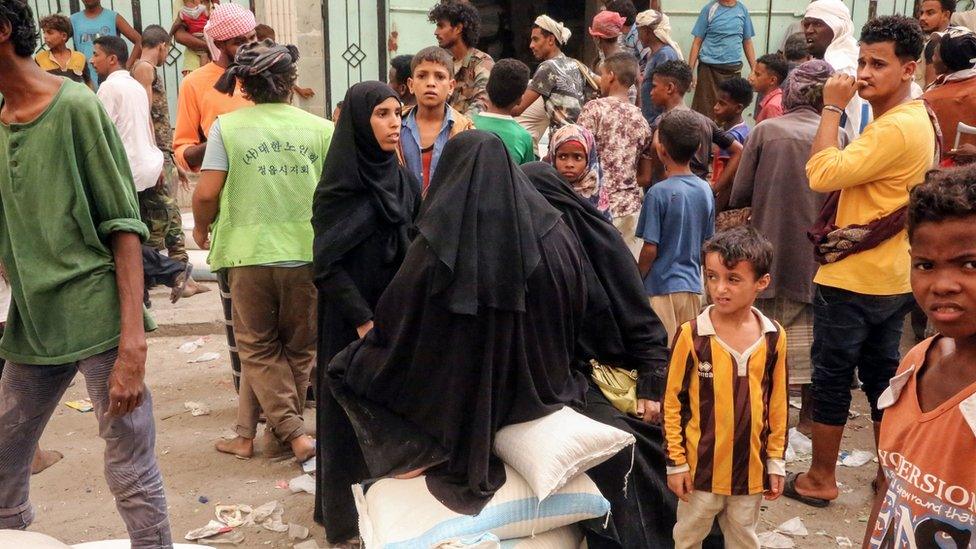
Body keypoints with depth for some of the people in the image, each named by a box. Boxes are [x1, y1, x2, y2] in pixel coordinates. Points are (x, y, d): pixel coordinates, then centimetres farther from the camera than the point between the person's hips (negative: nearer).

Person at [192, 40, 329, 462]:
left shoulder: (228, 126, -4)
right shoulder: (320, 129, -1)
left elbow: (207, 194, -7)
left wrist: (201, 228, 13)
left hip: (250, 251, -1)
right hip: (307, 252, 1)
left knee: (258, 347, 14)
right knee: (299, 347, 17)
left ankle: (292, 433, 3)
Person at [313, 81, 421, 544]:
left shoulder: (403, 180, 7)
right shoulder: (340, 185, -12)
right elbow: (327, 263, -15)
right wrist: (364, 320, -20)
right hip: (352, 319, -6)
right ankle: (345, 512, 20)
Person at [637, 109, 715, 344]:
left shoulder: (658, 193, -15)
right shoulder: (706, 190, 2)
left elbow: (650, 249, -14)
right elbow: (707, 244, 9)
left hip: (662, 288, -6)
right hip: (693, 285, 6)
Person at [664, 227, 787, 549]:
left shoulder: (773, 337, -7)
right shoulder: (692, 335, -15)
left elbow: (777, 404, 2)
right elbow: (673, 402, -8)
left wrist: (776, 460, 6)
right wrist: (676, 462, -6)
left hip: (751, 467, 2)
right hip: (701, 465, -2)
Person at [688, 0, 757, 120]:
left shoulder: (742, 10, 7)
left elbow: (747, 42, 13)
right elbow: (697, 42, -2)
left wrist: (754, 70, 11)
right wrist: (690, 71, -7)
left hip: (734, 69, 3)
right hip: (709, 69, -3)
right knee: (705, 111, -4)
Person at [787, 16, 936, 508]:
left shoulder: (896, 128, -23)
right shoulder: (914, 119, 12)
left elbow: (823, 173, -27)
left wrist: (833, 107, -19)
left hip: (851, 281, -10)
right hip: (891, 278, 10)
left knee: (832, 378, 3)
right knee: (881, 376, 17)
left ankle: (820, 479, 16)